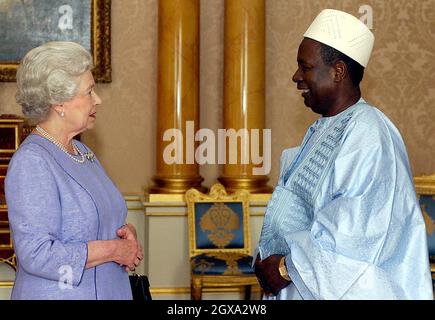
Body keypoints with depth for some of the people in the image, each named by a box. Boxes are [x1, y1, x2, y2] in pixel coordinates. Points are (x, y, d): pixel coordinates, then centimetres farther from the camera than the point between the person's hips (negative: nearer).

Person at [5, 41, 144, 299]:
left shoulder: (83, 152, 8)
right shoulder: (31, 163, -19)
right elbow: (37, 254, -26)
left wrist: (127, 231, -3)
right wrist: (114, 250, -19)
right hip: (56, 294, -8)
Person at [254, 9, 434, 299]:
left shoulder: (369, 136, -20)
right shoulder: (323, 129, 10)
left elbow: (359, 234, -26)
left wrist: (286, 267, -19)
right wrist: (268, 259, -2)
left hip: (341, 291, -8)